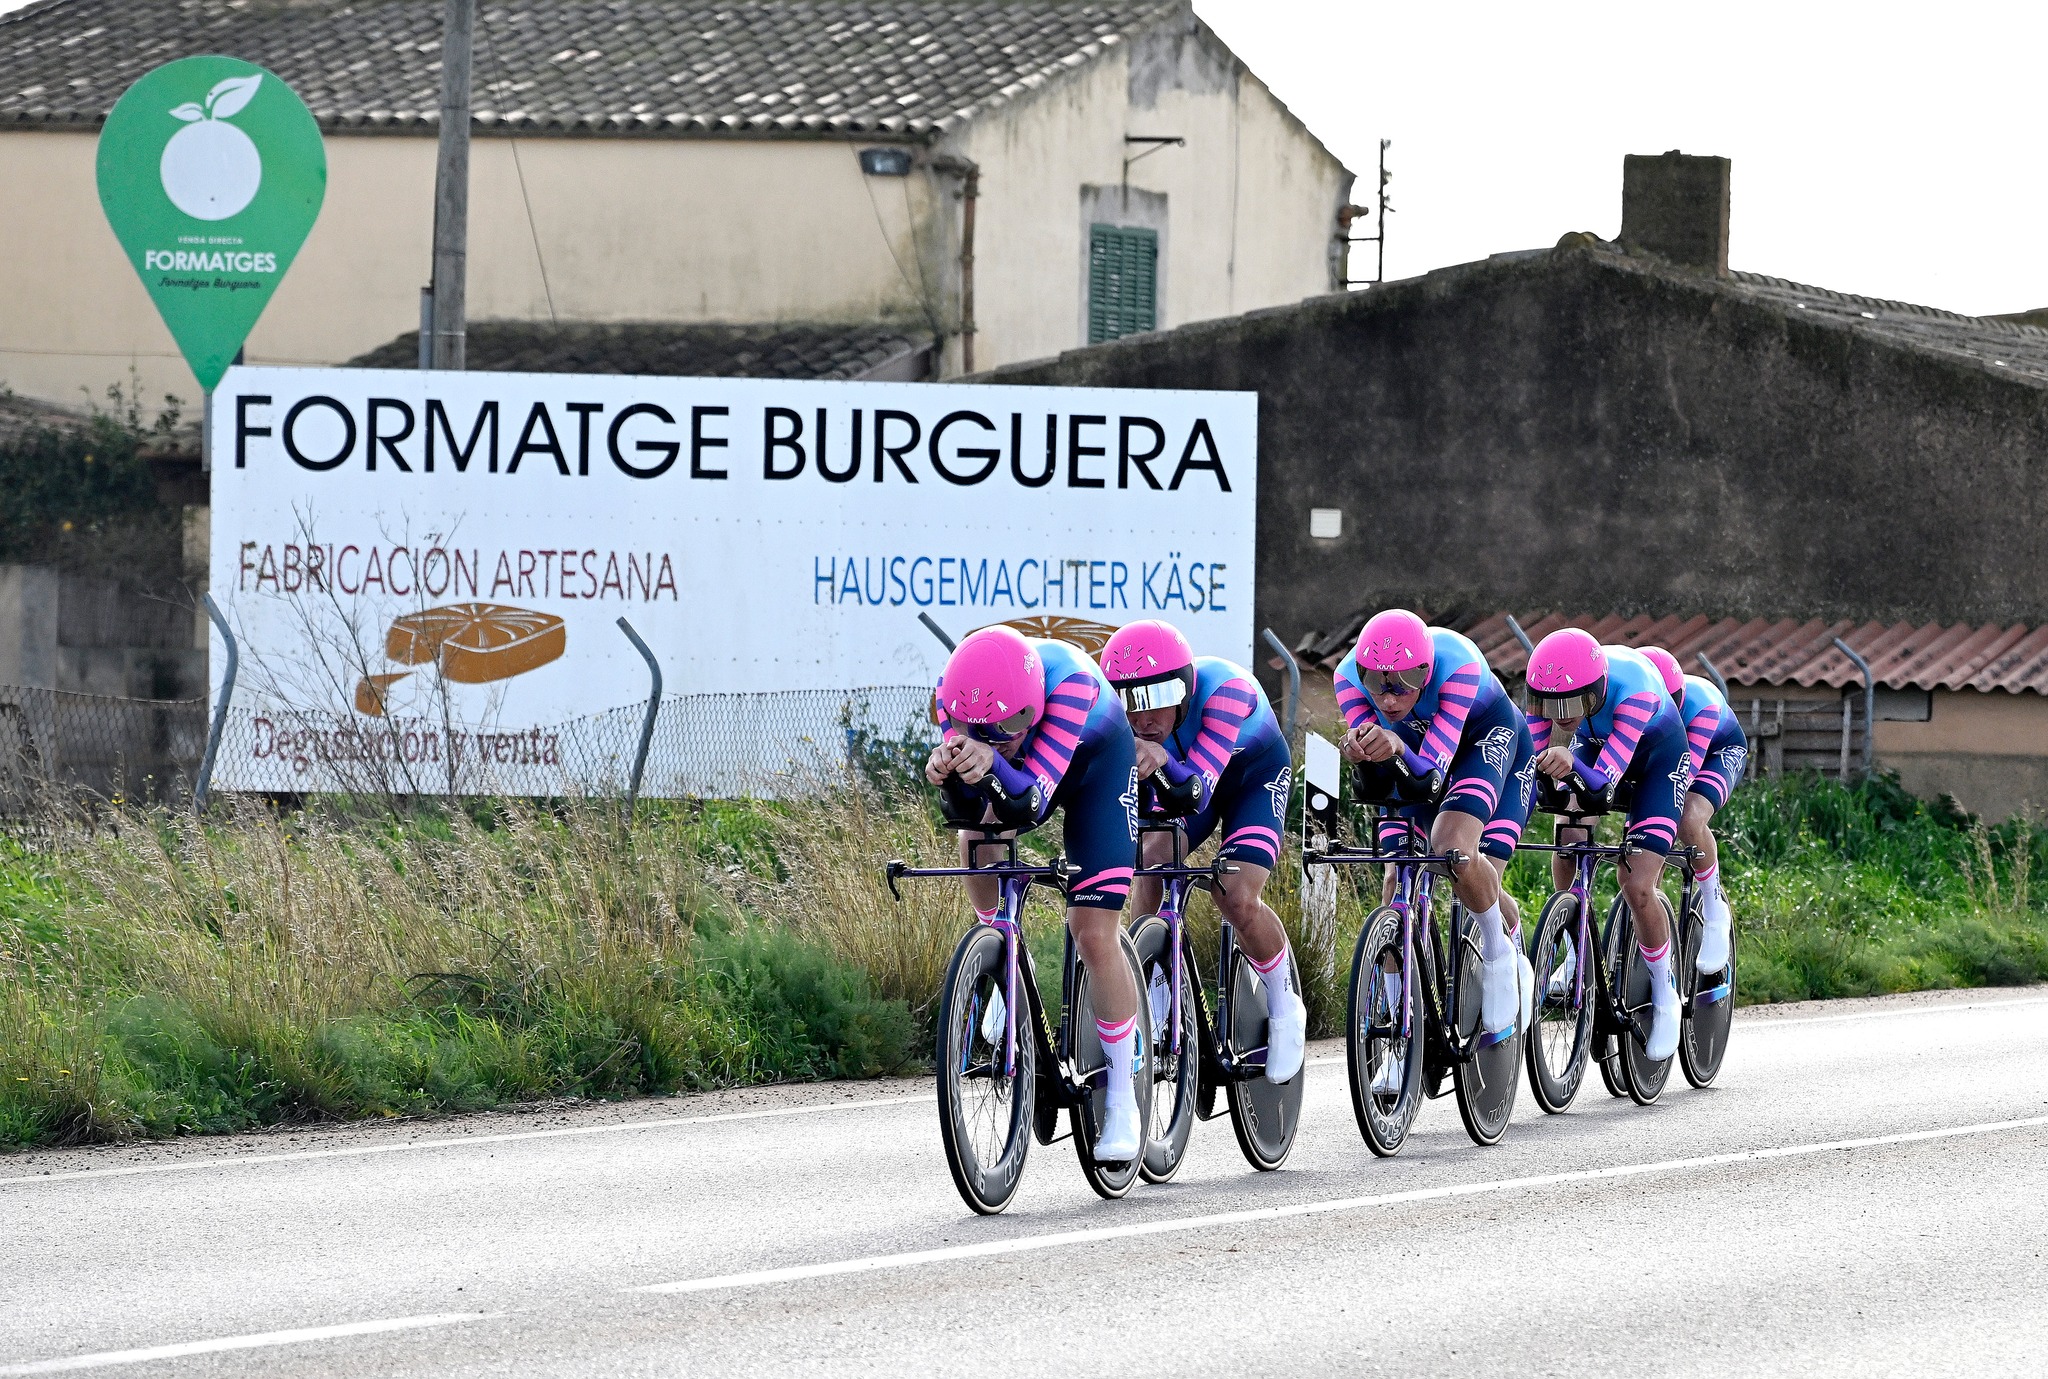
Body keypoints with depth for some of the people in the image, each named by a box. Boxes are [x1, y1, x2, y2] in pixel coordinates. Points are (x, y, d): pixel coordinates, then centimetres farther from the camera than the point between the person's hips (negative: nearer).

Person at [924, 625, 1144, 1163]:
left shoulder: (1069, 679, -41)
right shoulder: (958, 691, -30)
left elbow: (1032, 803, -43)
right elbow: (968, 811, -27)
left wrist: (991, 765, -63)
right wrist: (951, 772, -49)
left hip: (1095, 761, -4)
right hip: (1019, 770, 4)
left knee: (1094, 934, -11)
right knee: (976, 837, -26)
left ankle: (1122, 1098, 2)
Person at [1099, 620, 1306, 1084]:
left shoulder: (1225, 689, -41)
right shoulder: (1123, 713, -29)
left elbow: (1198, 791, -48)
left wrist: (1162, 761, -67)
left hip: (1253, 774, -4)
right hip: (1180, 778, 4)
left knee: (1237, 899, -21)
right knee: (1151, 863, -24)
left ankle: (1286, 1007, 5)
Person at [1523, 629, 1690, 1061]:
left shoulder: (1633, 688, -42)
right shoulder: (1549, 685, -30)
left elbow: (1605, 779, -44)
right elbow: (1528, 755, -27)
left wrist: (1571, 762, -63)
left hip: (1657, 754, -4)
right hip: (1592, 746, 4)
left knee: (1637, 888, -14)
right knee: (1569, 838, -21)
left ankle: (1665, 997, 6)